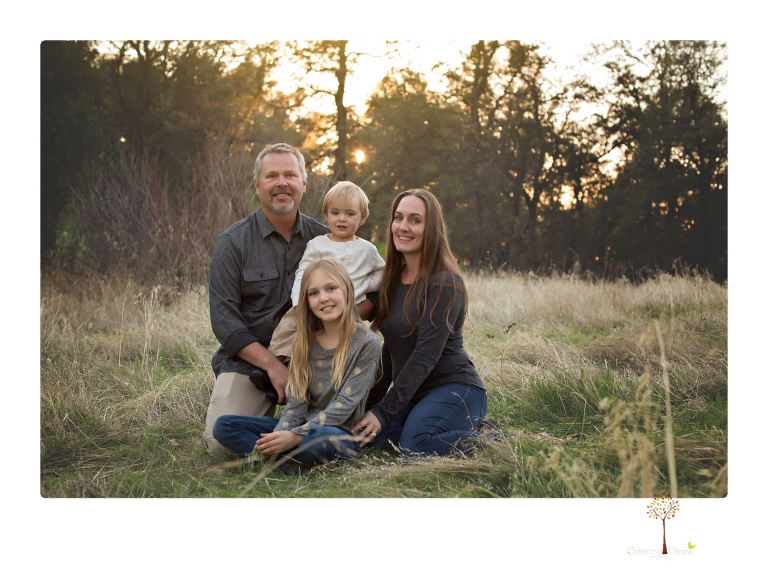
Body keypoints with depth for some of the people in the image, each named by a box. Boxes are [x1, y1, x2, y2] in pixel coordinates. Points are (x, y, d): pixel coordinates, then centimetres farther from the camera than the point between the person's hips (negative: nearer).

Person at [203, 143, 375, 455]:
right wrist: (272, 365, -17)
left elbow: (373, 294, 6)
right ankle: (264, 409, 12)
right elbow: (223, 318, -8)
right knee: (222, 442, -19)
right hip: (249, 361, -1)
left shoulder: (325, 240, 5)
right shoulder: (233, 242, -2)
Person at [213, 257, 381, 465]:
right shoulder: (306, 341, 7)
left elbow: (345, 404, -15)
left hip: (341, 435, -5)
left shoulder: (366, 343, -8)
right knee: (224, 426, -9)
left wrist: (294, 436, -24)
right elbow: (297, 401, 2)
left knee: (320, 439, -41)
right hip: (304, 426, 5)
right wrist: (278, 437, -18)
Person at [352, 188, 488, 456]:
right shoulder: (393, 280, 9)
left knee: (415, 445, -32)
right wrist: (371, 403, 8)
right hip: (412, 392, 8)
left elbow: (425, 355, -19)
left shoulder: (445, 283, -14)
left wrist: (383, 412, -20)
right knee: (367, 437, -17)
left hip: (454, 387, -8)